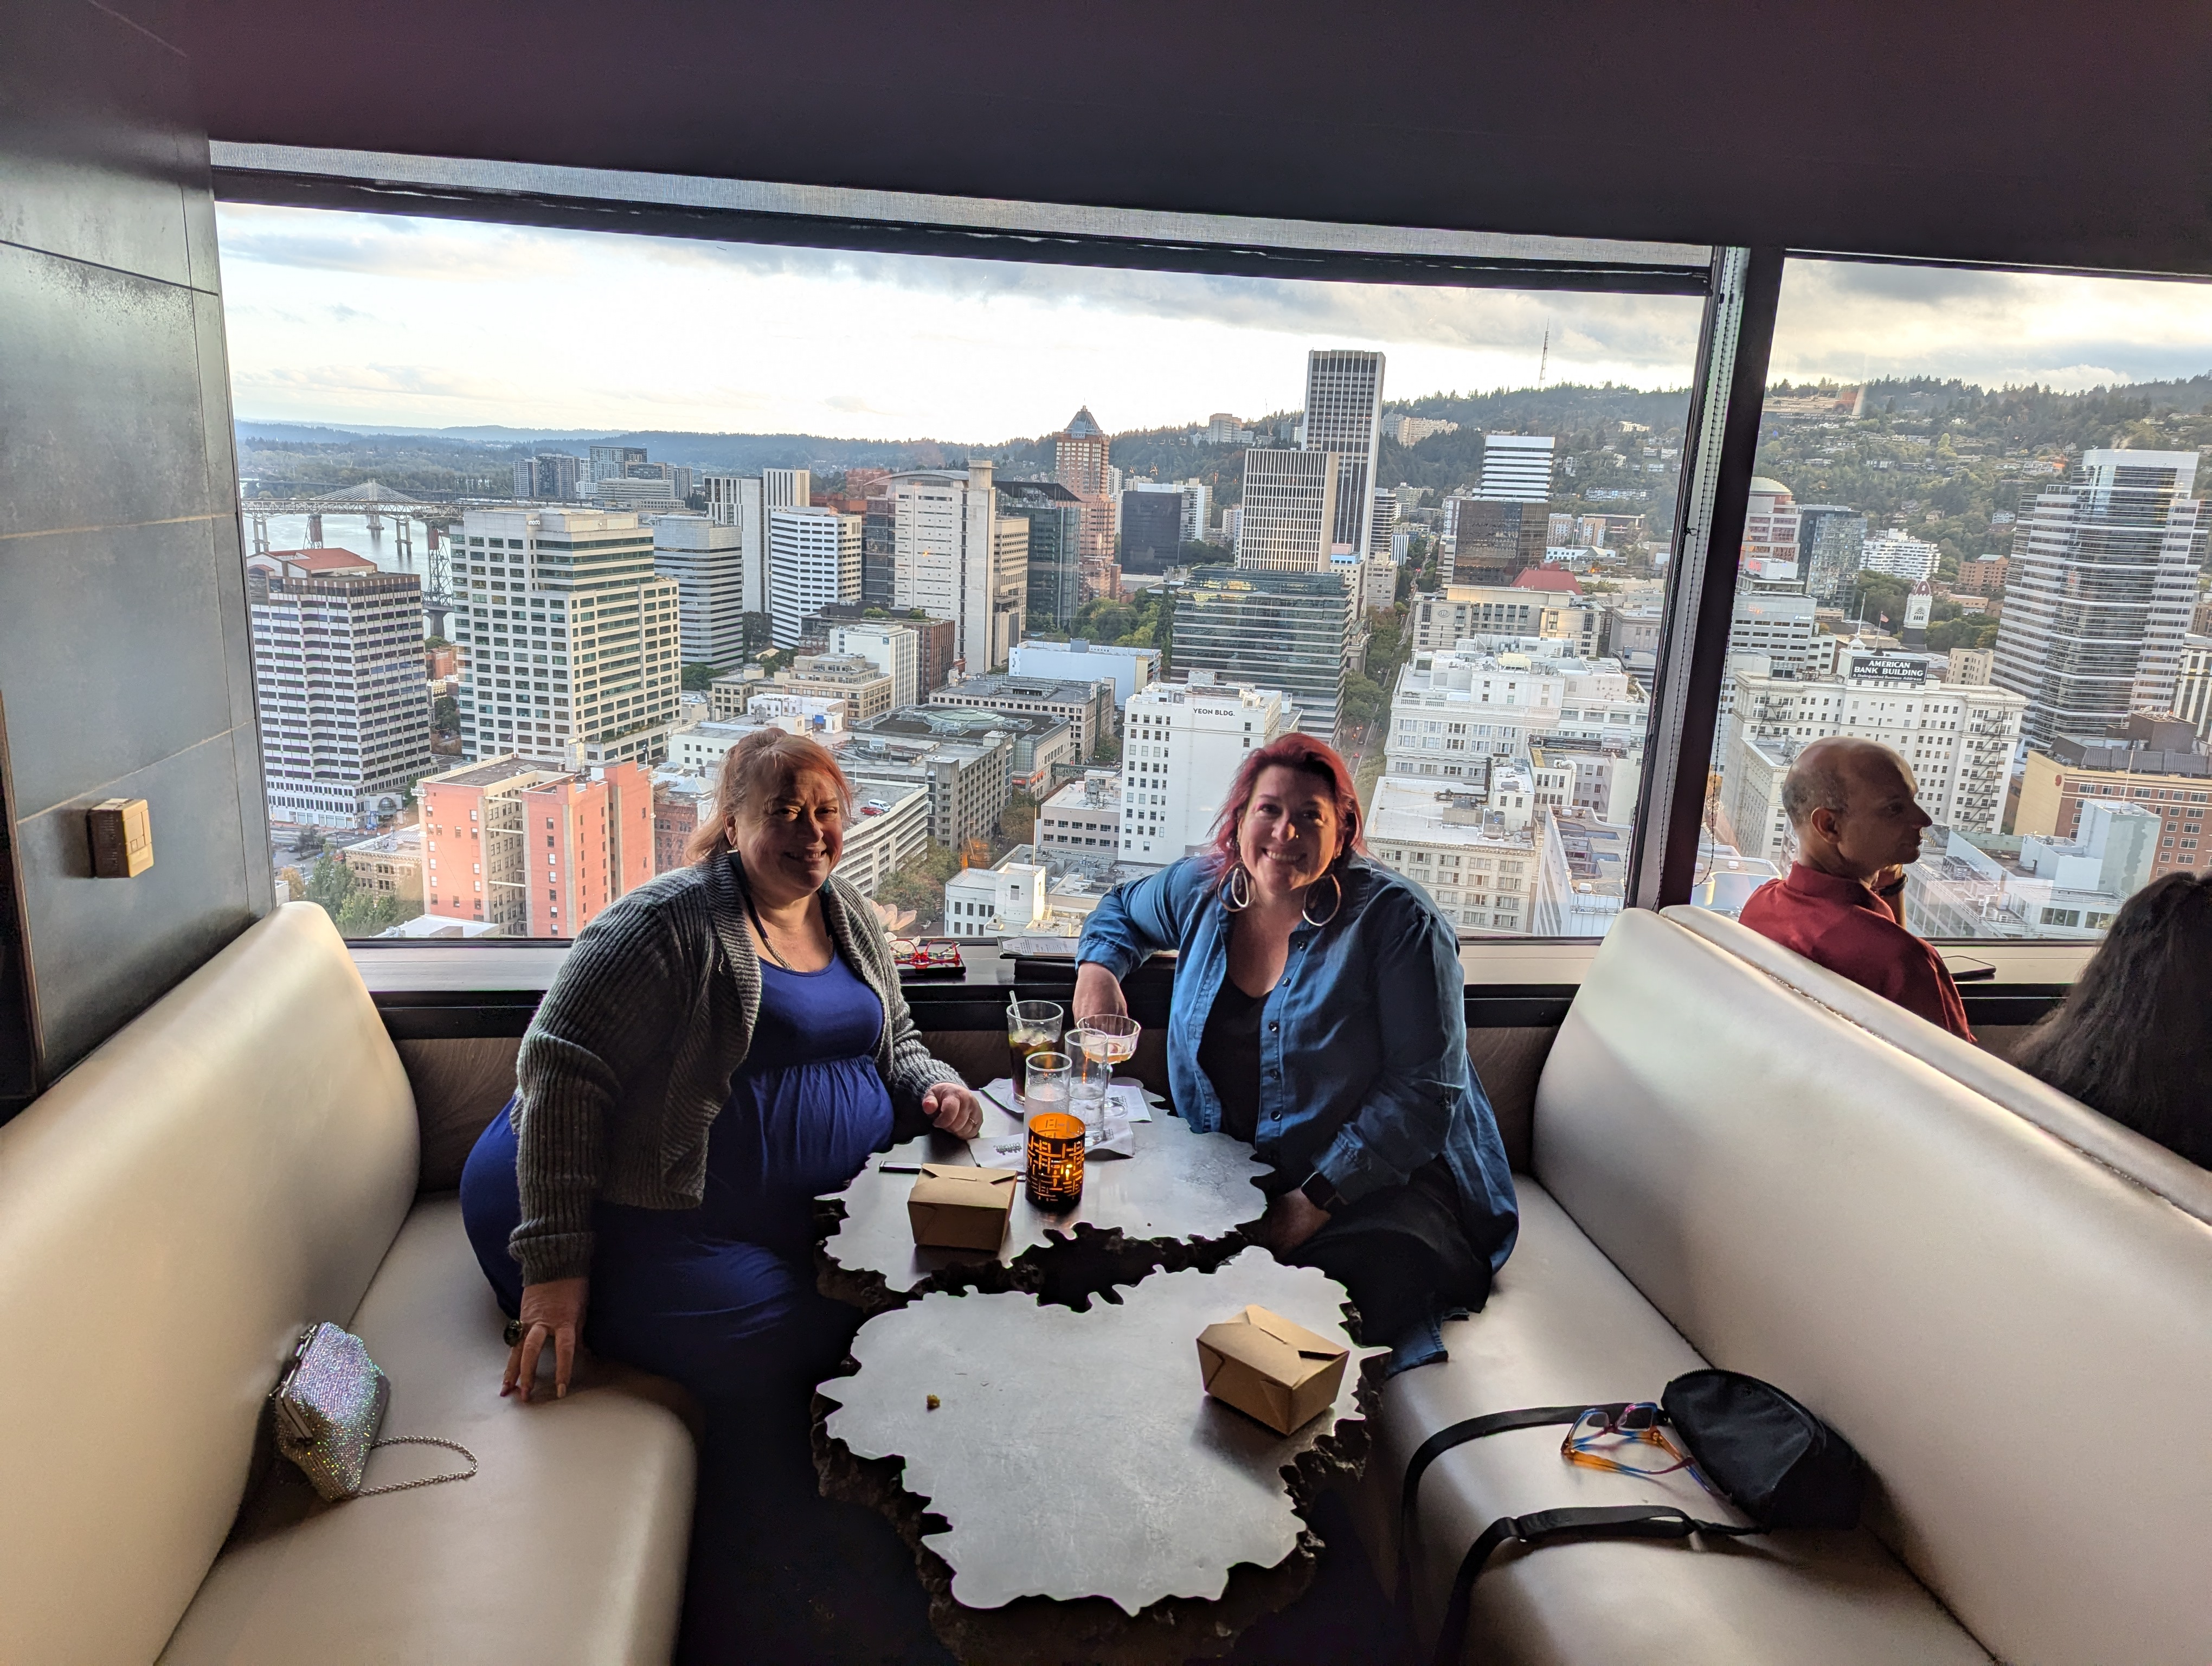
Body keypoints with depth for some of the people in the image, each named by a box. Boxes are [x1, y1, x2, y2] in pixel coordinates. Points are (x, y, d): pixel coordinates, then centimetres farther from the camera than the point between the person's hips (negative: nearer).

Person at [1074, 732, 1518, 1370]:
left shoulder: (1395, 921, -13)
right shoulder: (1201, 890, 4)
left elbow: (1425, 1087, -15)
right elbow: (1122, 908, 28)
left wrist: (1319, 1200, -20)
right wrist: (1099, 966, 6)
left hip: (1380, 1189, -5)